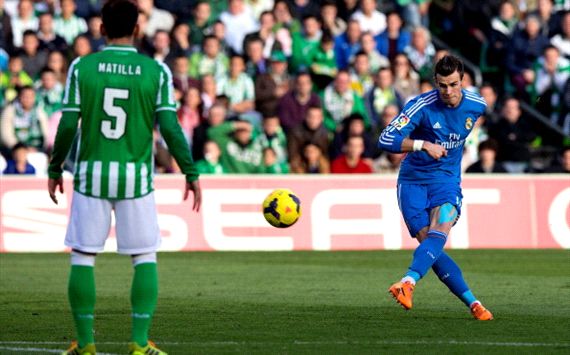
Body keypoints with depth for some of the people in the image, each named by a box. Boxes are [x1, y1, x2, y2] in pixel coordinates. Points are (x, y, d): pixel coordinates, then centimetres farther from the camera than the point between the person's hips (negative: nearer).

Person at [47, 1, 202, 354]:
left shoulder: (82, 67, -2)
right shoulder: (156, 71, -2)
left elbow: (68, 125, -4)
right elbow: (170, 127, -7)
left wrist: (55, 169, 9)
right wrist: (191, 173, 1)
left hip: (91, 173, 0)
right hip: (136, 177, 0)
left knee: (83, 257, 7)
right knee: (146, 258, 9)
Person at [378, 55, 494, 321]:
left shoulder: (477, 105, -4)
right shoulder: (421, 106, -17)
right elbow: (385, 139, -23)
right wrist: (423, 145, -36)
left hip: (447, 180, 2)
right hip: (413, 181, -1)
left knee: (438, 232, -26)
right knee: (430, 244, -11)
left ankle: (408, 283, -44)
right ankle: (473, 303, -3)